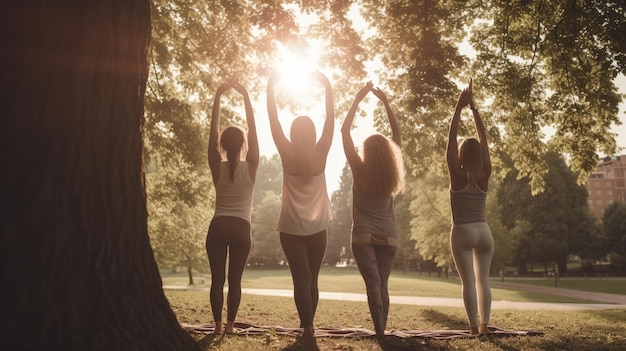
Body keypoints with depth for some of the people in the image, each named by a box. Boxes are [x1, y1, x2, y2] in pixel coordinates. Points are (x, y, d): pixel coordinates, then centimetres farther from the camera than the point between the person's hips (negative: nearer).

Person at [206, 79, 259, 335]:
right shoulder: (250, 167, -5)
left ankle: (218, 324, 2)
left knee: (217, 278, 4)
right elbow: (253, 131, -5)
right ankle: (230, 324, 7)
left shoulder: (217, 167, -3)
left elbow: (213, 133, -3)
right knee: (235, 279, 6)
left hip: (218, 227, 1)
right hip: (241, 229, 0)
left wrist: (218, 96, -5)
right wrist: (245, 96, -5)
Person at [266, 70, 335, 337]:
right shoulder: (321, 154, -5)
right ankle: (307, 324, 17)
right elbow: (331, 120, 0)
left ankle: (307, 327, -10)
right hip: (317, 228, 2)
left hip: (292, 229, -2)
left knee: (301, 279, -2)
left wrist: (270, 86, -1)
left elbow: (273, 121, -6)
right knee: (312, 279, 12)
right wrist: (327, 87, 5)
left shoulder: (287, 155, -9)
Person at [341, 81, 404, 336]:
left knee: (373, 284, -9)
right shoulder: (391, 175, 2)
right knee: (382, 284, 9)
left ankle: (379, 331, -18)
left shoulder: (360, 170, -5)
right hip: (388, 238, 3)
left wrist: (358, 99, 1)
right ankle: (381, 329, 9)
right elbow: (396, 134, 12)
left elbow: (344, 131, -2)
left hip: (364, 237, -3)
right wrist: (386, 103, 14)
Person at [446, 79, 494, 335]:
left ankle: (474, 327, -5)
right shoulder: (485, 175, -2)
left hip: (462, 233, -3)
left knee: (468, 281, -3)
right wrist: (474, 108, 4)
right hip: (483, 231, 3)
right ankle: (484, 325, 8)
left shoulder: (457, 175, -9)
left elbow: (451, 138, -9)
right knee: (483, 279, 9)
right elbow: (483, 139, 2)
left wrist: (459, 108, -6)